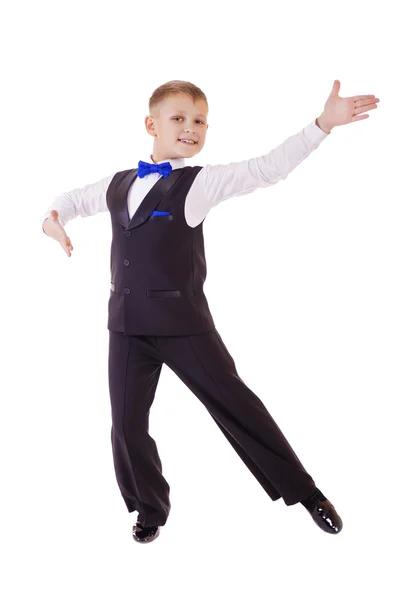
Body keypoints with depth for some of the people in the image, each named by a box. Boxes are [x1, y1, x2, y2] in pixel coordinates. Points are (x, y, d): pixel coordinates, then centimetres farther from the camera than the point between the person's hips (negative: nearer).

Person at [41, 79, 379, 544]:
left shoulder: (201, 182, -4)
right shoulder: (117, 185, 10)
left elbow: (265, 170, -15)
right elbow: (73, 199, 29)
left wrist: (323, 124, -25)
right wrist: (53, 217, 5)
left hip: (183, 322, -4)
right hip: (127, 325, 4)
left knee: (234, 404, 2)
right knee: (127, 424, 10)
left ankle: (303, 492, 18)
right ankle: (150, 509, 34)